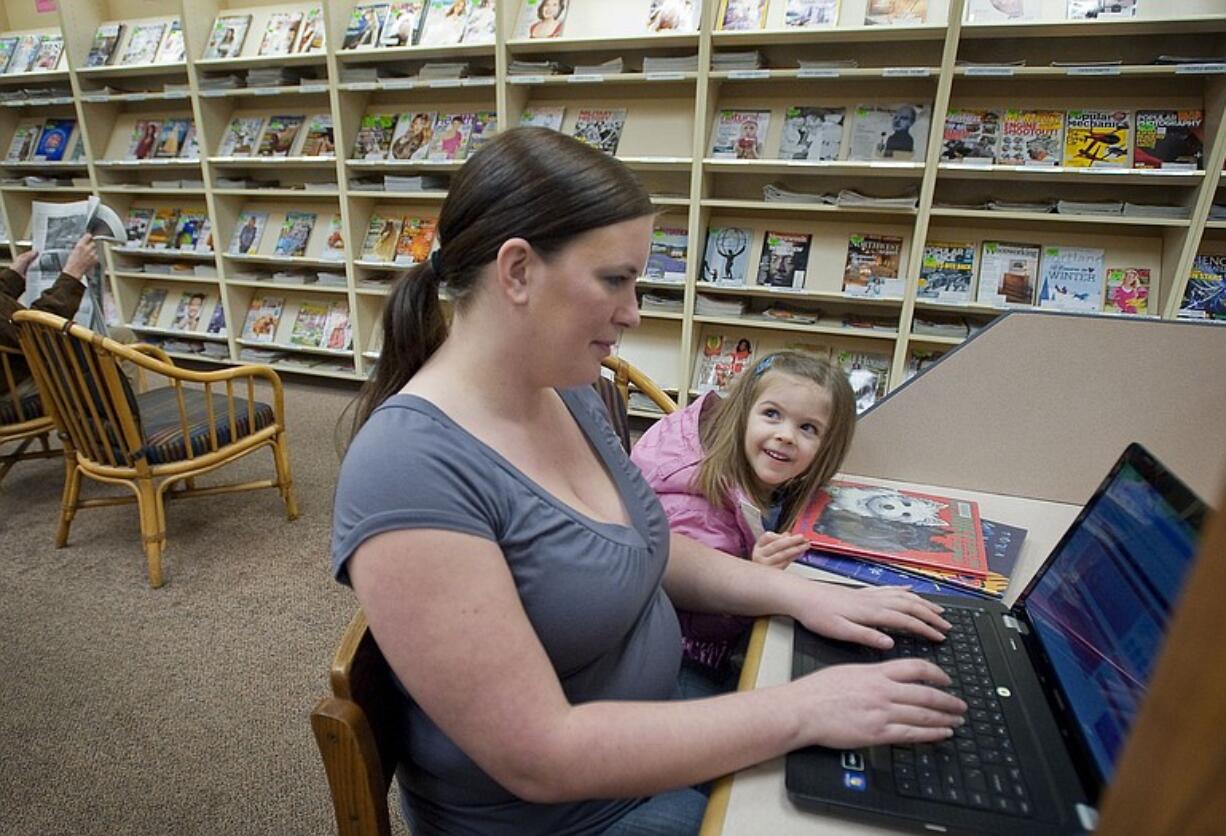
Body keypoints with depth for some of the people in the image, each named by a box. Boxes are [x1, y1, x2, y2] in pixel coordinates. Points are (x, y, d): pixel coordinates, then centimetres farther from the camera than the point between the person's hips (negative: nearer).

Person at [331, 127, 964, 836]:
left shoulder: (569, 392, -5)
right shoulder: (408, 470, -30)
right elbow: (540, 759, -28)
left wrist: (798, 593, -4)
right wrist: (803, 711, -25)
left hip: (664, 721, 6)